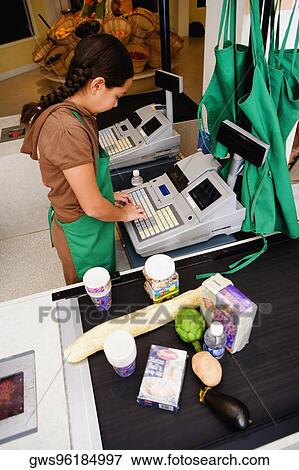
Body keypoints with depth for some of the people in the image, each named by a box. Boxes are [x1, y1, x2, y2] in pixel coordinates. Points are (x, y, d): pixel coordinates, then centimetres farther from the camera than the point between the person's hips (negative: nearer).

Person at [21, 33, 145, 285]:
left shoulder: (66, 110, -3)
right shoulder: (68, 130, -33)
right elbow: (93, 207, -27)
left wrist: (108, 195, 8)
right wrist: (125, 213, -9)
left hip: (76, 222, 8)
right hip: (83, 234, -8)